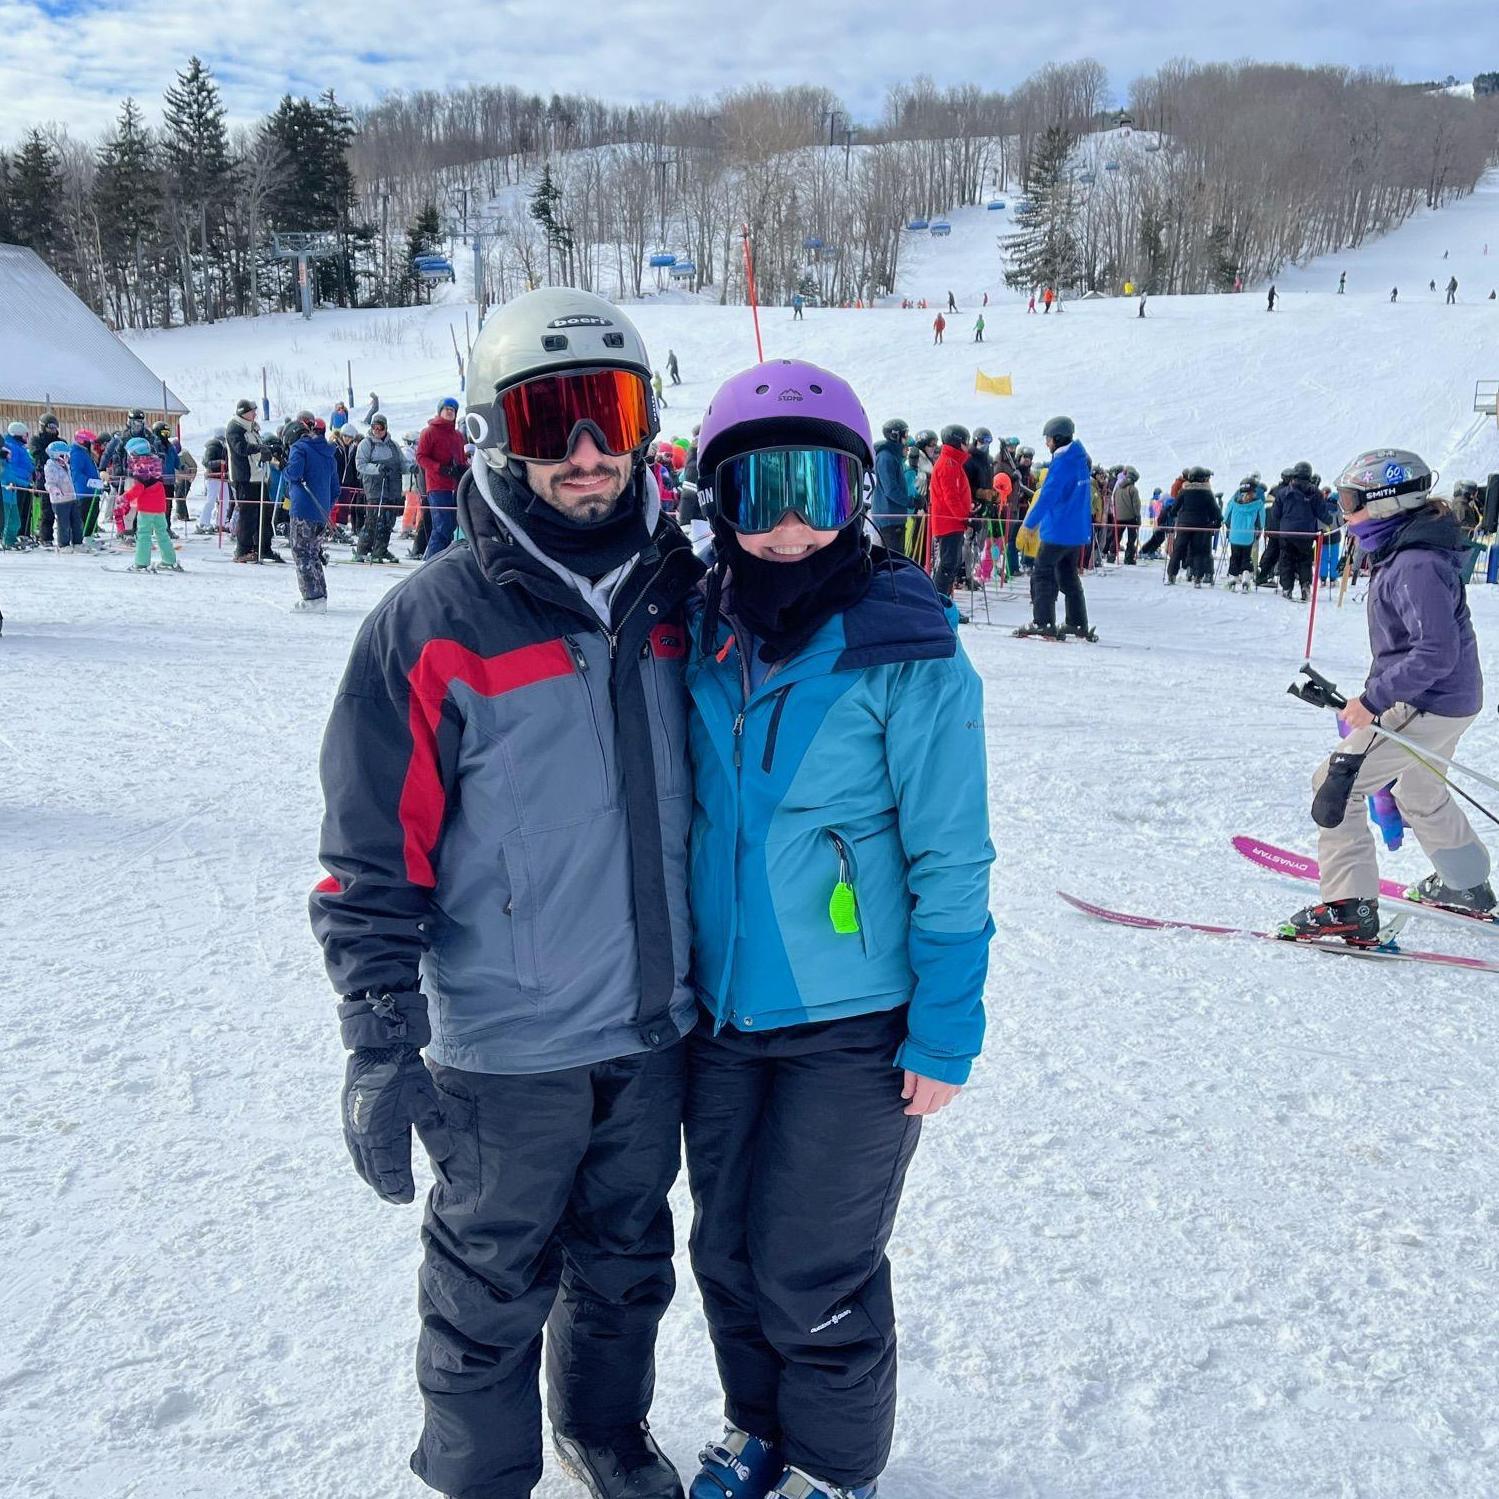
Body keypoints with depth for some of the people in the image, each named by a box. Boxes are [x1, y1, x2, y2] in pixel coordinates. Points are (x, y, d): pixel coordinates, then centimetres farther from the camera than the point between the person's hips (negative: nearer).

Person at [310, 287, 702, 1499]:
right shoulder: (431, 626, -14)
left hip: (657, 1025, 4)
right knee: (493, 1288, 15)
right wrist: (380, 1051, -11)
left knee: (627, 1260, 23)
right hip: (506, 1047, -4)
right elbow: (373, 864, -10)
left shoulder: (678, 594, 0)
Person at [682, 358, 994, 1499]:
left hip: (853, 1023, -5)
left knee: (809, 1277, 8)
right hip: (721, 1015, 5)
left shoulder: (905, 653, -15)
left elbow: (950, 860, -12)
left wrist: (945, 1036, -12)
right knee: (728, 1253, 18)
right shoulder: (703, 637, -1)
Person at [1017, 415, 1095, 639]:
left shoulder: (1062, 463, -16)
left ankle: (1043, 623, -8)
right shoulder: (1082, 461, 13)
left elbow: (1047, 496, -19)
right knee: (1069, 575, 16)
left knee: (1043, 574, -3)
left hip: (1058, 530, -9)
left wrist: (1030, 522, -13)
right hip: (1078, 531, 9)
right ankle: (1079, 624, 16)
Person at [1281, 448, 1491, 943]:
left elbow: (1436, 652, -30)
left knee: (1335, 785, -9)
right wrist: (1381, 691, 22)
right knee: (1420, 793, 29)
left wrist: (1373, 699, -27)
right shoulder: (1403, 553, 8)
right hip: (1449, 702, 11)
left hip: (1424, 707, -11)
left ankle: (1348, 908, -8)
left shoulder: (1416, 566, -24)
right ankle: (1468, 889, 48)